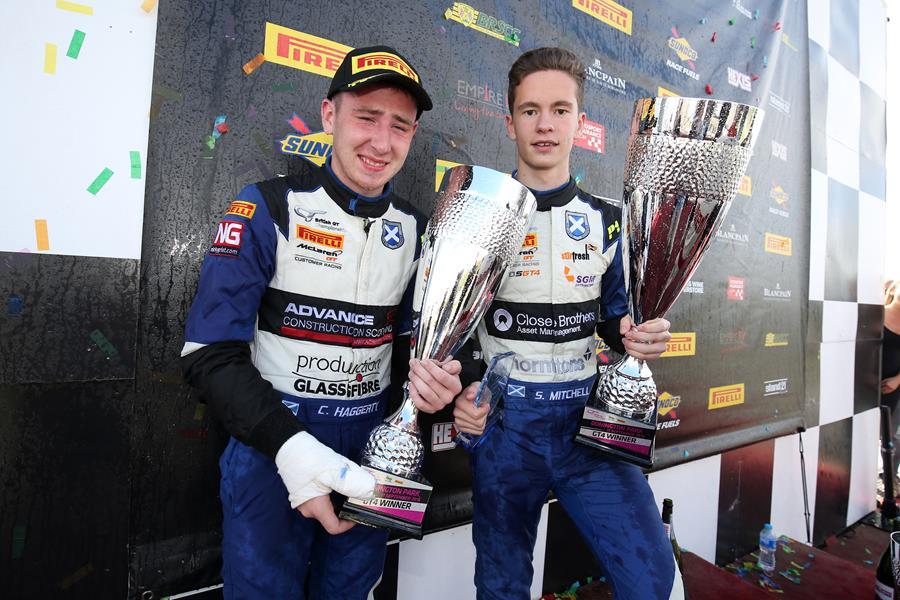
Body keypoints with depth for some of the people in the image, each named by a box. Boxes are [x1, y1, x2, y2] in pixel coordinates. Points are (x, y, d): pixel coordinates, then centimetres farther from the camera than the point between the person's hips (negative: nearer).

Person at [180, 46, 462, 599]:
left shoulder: (414, 229, 2)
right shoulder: (269, 208, -11)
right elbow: (211, 353, -14)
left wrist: (425, 375, -14)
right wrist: (289, 446, -26)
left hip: (372, 448, 4)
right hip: (270, 444, -3)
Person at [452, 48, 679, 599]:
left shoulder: (607, 221, 5)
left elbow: (615, 318, 13)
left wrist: (638, 335, -10)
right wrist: (456, 392, -17)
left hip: (590, 417, 2)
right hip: (503, 420, -1)